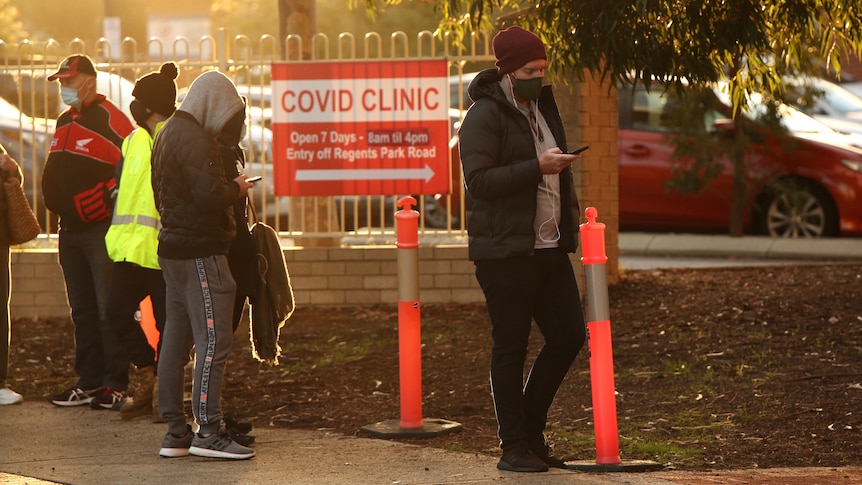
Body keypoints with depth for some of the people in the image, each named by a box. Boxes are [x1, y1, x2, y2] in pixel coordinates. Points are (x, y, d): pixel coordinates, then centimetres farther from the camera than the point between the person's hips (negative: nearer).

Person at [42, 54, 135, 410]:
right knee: (82, 309, 12)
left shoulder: (109, 119, -13)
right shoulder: (65, 122, 15)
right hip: (70, 230, 9)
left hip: (103, 230, -9)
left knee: (109, 309, -6)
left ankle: (116, 385, -3)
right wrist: (56, 202, 18)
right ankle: (90, 382, 19)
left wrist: (107, 196, -19)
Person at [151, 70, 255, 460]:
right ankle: (208, 430, -11)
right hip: (201, 251, -10)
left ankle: (175, 432, 14)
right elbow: (209, 195, -25)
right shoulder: (195, 139, -15)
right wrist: (236, 189, -5)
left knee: (175, 340, 11)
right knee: (214, 339, -9)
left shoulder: (169, 133, 16)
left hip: (173, 248, 10)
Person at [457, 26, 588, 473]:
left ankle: (531, 432, 18)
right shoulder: (485, 116, -10)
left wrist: (568, 220, 19)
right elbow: (478, 180, -19)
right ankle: (514, 447, 5)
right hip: (505, 251, -8)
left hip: (549, 247, 8)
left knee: (569, 334, 4)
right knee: (511, 347, -2)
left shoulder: (542, 107, 16)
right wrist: (537, 167, -23)